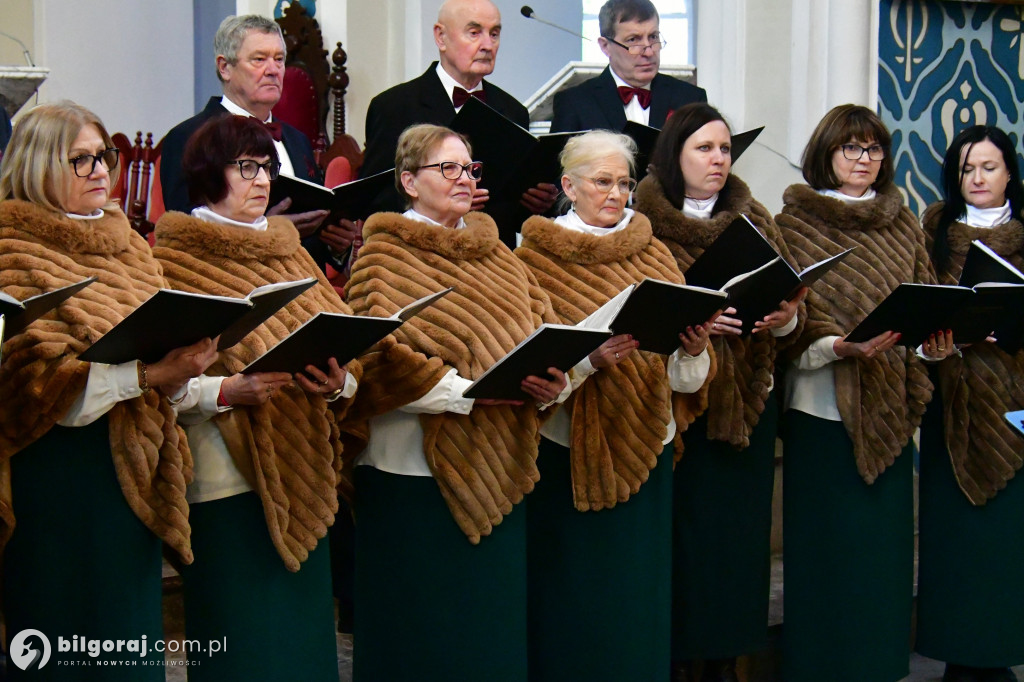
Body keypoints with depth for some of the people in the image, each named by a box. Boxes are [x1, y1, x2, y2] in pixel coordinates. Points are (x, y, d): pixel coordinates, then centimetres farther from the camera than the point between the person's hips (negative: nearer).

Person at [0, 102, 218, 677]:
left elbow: (161, 342, 13)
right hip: (54, 473, -6)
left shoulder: (129, 247, 16)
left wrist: (178, 373, -10)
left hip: (132, 469, 6)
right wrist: (142, 373, -26)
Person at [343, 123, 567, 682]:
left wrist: (550, 382, -12)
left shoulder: (494, 253, 15)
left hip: (498, 468, 6)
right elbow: (383, 358, -17)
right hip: (415, 473, -6)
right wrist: (471, 391, -22)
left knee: (493, 632, 12)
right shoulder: (386, 257, -4)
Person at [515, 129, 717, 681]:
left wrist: (692, 348, -17)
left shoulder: (650, 252, 11)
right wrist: (592, 356, -26)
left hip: (645, 442, 4)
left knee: (640, 583, 9)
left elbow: (678, 357, 5)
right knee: (579, 589, 1)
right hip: (573, 445, -4)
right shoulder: (541, 257, -1)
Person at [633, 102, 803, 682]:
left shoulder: (756, 222, 12)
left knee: (741, 527, 5)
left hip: (749, 400, 4)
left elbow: (792, 305, 8)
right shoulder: (647, 223, -2)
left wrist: (785, 319, -13)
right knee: (684, 530, -4)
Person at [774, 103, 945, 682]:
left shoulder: (902, 224, 13)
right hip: (822, 401, -4)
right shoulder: (796, 223, 0)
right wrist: (840, 346, -23)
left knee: (885, 537, 7)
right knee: (829, 542, -1)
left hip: (888, 402, 4)